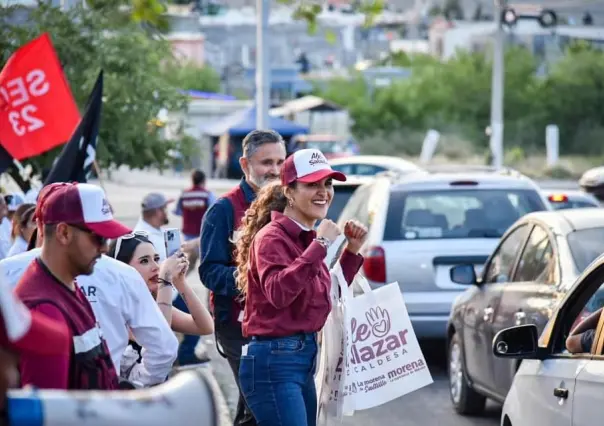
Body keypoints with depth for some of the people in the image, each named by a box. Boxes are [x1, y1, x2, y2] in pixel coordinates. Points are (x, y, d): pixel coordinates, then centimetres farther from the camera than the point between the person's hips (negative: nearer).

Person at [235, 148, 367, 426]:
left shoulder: (307, 238, 12)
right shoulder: (271, 237, -13)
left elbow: (327, 298, 24)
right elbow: (278, 293, -31)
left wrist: (352, 251, 14)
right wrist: (319, 246, -28)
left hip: (305, 358, 9)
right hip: (274, 362, -9)